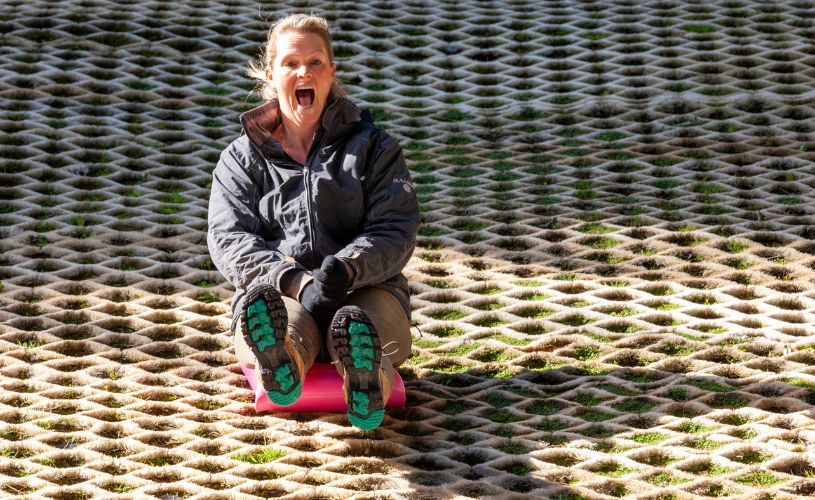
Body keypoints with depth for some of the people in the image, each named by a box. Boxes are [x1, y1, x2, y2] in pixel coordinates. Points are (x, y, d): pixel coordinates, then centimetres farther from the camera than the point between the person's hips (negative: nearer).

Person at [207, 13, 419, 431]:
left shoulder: (372, 146, 19)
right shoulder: (242, 157, 19)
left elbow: (395, 230, 5)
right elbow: (229, 239, 3)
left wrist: (347, 268, -19)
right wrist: (297, 282, -18)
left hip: (363, 288, 0)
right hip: (278, 294, 0)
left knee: (366, 321, -41)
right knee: (289, 326, -41)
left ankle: (366, 383, -76)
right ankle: (281, 365, -78)